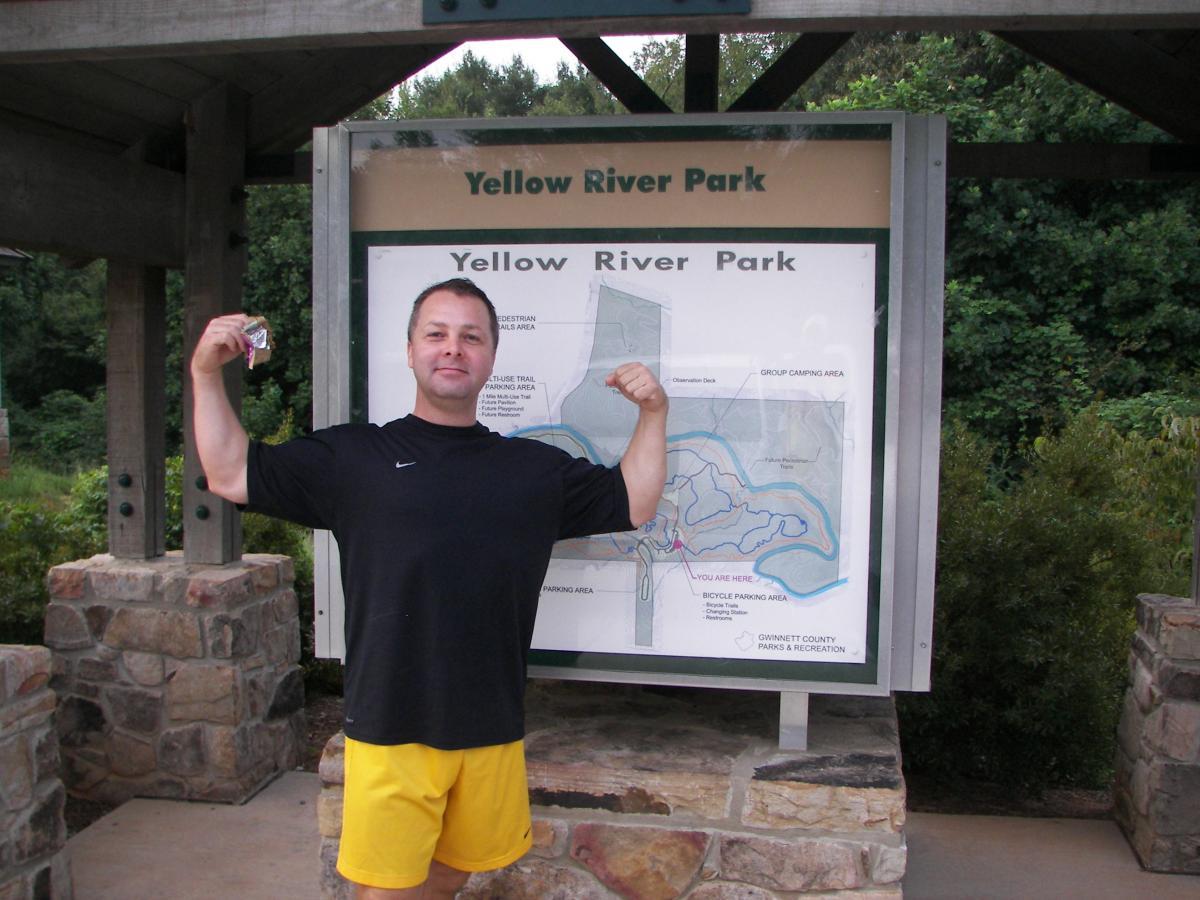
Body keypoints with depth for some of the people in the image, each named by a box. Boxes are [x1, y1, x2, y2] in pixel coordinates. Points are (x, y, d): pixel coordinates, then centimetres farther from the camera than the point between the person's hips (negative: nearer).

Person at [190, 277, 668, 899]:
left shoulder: (536, 468, 10)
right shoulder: (355, 456, 2)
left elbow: (634, 504, 14)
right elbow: (231, 475, 2)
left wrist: (653, 412, 3)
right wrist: (206, 373, -7)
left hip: (492, 731, 3)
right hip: (389, 728, -3)